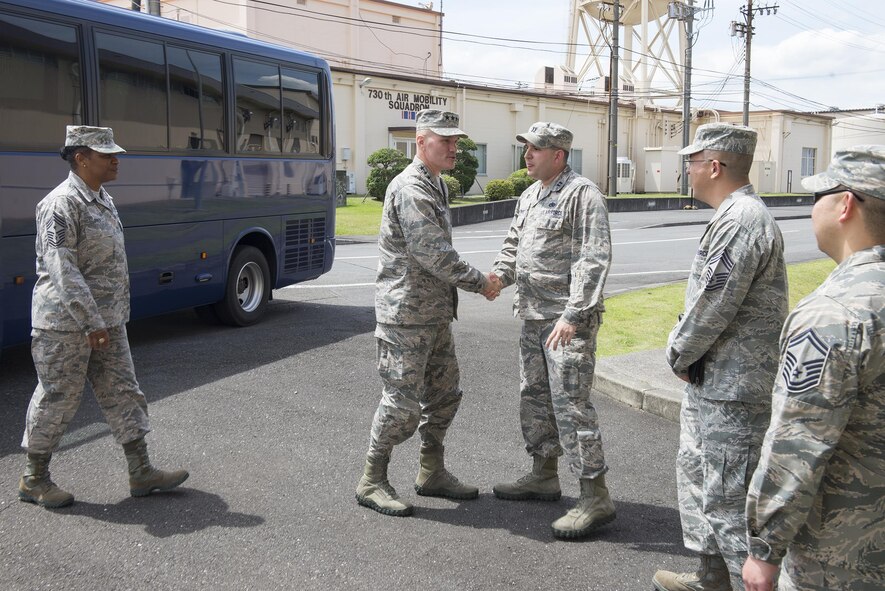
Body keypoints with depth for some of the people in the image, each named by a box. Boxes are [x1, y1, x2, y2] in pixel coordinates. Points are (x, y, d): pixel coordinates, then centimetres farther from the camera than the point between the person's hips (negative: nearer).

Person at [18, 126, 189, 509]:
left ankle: (141, 473, 14)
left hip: (107, 323, 9)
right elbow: (62, 268, -23)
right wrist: (91, 321, -26)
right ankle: (33, 480, 19)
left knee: (122, 393, 8)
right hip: (65, 324, -9)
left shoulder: (104, 201, 13)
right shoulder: (61, 204, -16)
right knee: (57, 398, 3)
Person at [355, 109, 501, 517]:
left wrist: (449, 301, 17)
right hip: (405, 314, -10)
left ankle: (431, 473, 27)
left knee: (443, 394, 15)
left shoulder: (437, 186, 15)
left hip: (435, 312, 10)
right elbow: (433, 254, -23)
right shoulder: (410, 189, -17)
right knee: (402, 401, -5)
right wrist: (479, 283, -14)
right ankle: (372, 481, 9)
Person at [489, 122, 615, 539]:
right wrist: (499, 275, 3)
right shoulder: (530, 196, 16)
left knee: (570, 403, -10)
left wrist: (573, 316, -24)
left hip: (567, 319, -10)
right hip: (534, 316, 10)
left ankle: (595, 498, -3)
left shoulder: (582, 194, -13)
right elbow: (514, 244, 24)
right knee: (534, 396, 17)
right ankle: (544, 476, 32)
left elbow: (593, 260, -19)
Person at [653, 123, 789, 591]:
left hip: (731, 389, -11)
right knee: (697, 474, 22)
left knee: (728, 497, -3)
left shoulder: (740, 223, -22)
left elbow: (710, 308, -23)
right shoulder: (738, 216, 13)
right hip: (714, 381, 11)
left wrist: (679, 355, -7)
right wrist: (685, 353, 9)